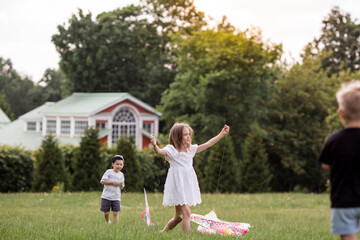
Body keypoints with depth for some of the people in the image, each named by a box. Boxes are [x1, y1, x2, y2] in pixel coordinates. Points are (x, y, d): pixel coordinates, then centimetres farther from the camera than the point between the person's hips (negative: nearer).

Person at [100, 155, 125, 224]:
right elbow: (102, 181, -11)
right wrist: (112, 182, -17)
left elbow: (121, 187, 12)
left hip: (116, 197, 2)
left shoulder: (121, 175, 8)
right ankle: (108, 222, 32)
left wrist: (121, 184, -12)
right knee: (106, 213, 5)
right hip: (106, 197, -2)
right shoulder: (108, 172, -4)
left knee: (116, 213, -7)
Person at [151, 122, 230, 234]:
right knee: (186, 212, -16)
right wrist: (155, 145, -46)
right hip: (177, 185, -7)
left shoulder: (191, 149, 13)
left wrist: (222, 134, 12)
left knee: (178, 217, 11)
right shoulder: (171, 149, -5)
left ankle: (163, 232, 28)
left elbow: (208, 144, 14)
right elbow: (160, 151, -23)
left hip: (187, 186, 7)